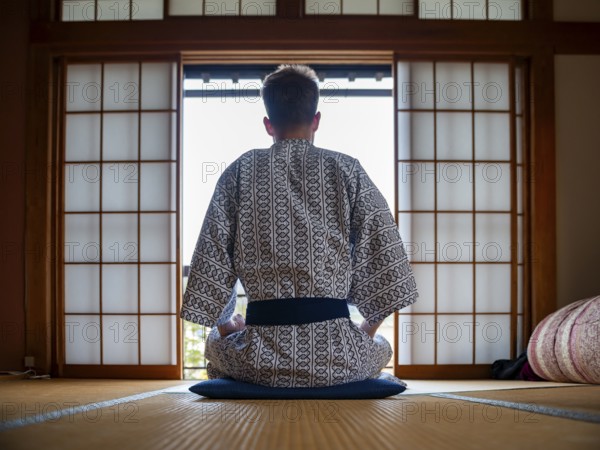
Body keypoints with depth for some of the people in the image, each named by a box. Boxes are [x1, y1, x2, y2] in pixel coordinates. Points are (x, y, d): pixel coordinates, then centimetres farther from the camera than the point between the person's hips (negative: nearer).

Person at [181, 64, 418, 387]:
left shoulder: (240, 173, 3)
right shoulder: (346, 170, 1)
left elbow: (211, 259, 3)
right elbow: (383, 257, 0)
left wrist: (224, 325, 19)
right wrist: (369, 327, 14)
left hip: (261, 360, 0)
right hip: (338, 360, 0)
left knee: (216, 344, 34)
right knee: (380, 348, 35)